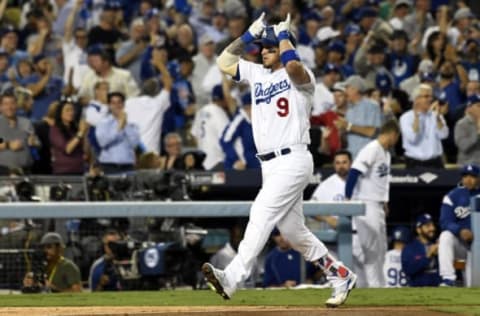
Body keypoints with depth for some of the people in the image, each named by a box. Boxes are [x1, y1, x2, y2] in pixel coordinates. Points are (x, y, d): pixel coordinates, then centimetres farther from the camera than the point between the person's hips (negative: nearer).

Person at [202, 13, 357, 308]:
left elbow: (293, 65, -30)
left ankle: (231, 278, -31)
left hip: (293, 160, -9)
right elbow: (224, 62, 16)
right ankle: (342, 276, 23)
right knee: (293, 230, 11)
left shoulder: (302, 77, -7)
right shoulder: (257, 73, 16)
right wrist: (250, 34, 8)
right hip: (270, 164, 9)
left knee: (262, 215, -21)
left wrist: (283, 34, -14)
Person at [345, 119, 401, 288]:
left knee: (380, 248, 12)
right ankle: (374, 287, -8)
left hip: (378, 206, 10)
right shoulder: (372, 150, -14)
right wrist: (348, 199, -24)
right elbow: (354, 172, -21)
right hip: (366, 205, -10)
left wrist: (384, 203, 15)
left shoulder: (385, 153, 15)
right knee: (371, 248, -9)